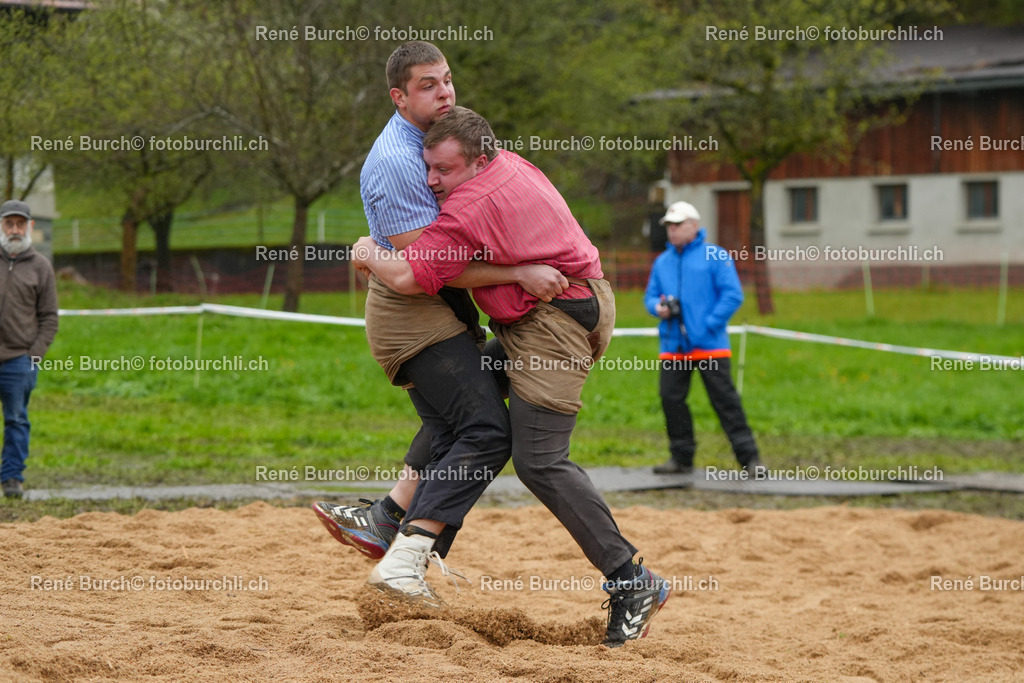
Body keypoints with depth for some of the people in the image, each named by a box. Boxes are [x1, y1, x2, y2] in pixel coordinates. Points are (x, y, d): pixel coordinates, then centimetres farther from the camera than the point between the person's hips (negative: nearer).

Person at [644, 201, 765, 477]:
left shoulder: (715, 256, -1)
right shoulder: (662, 262, 16)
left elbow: (733, 294, -7)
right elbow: (650, 295, 22)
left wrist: (710, 324, -14)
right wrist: (657, 307, -2)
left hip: (709, 346, -6)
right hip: (673, 347, 6)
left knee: (725, 399, -7)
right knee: (671, 399, 3)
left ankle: (749, 457, -5)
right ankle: (681, 458, 14)